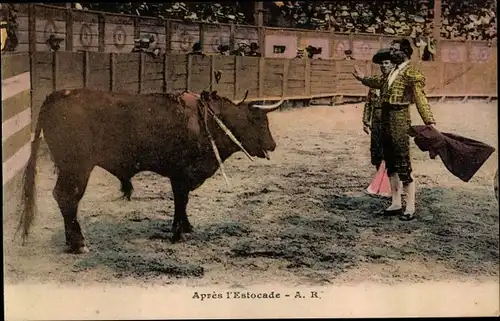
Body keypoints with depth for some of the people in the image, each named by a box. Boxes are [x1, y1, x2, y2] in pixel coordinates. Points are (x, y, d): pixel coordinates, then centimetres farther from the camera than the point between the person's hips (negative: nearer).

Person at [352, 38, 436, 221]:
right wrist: (363, 79, 41)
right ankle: (396, 203, 23)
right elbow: (382, 84, 32)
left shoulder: (411, 74, -13)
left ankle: (410, 207, 0)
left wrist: (429, 122, -30)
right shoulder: (393, 72, 13)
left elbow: (420, 98, -21)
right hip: (386, 120, 9)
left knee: (403, 164, -6)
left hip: (400, 120, -9)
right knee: (391, 163, 13)